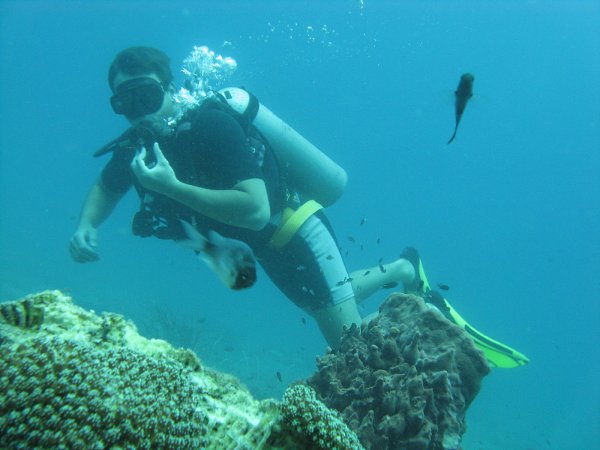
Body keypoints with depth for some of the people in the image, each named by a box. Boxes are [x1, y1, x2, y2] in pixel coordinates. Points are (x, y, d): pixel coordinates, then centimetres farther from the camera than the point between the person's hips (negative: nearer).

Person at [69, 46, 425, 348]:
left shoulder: (212, 126, -29)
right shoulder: (137, 148, -6)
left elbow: (256, 210, -39)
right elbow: (105, 188, 13)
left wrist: (171, 186, -40)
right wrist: (86, 226, -8)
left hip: (295, 228, -8)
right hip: (265, 245, 8)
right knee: (336, 295, 30)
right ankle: (402, 268, 53)